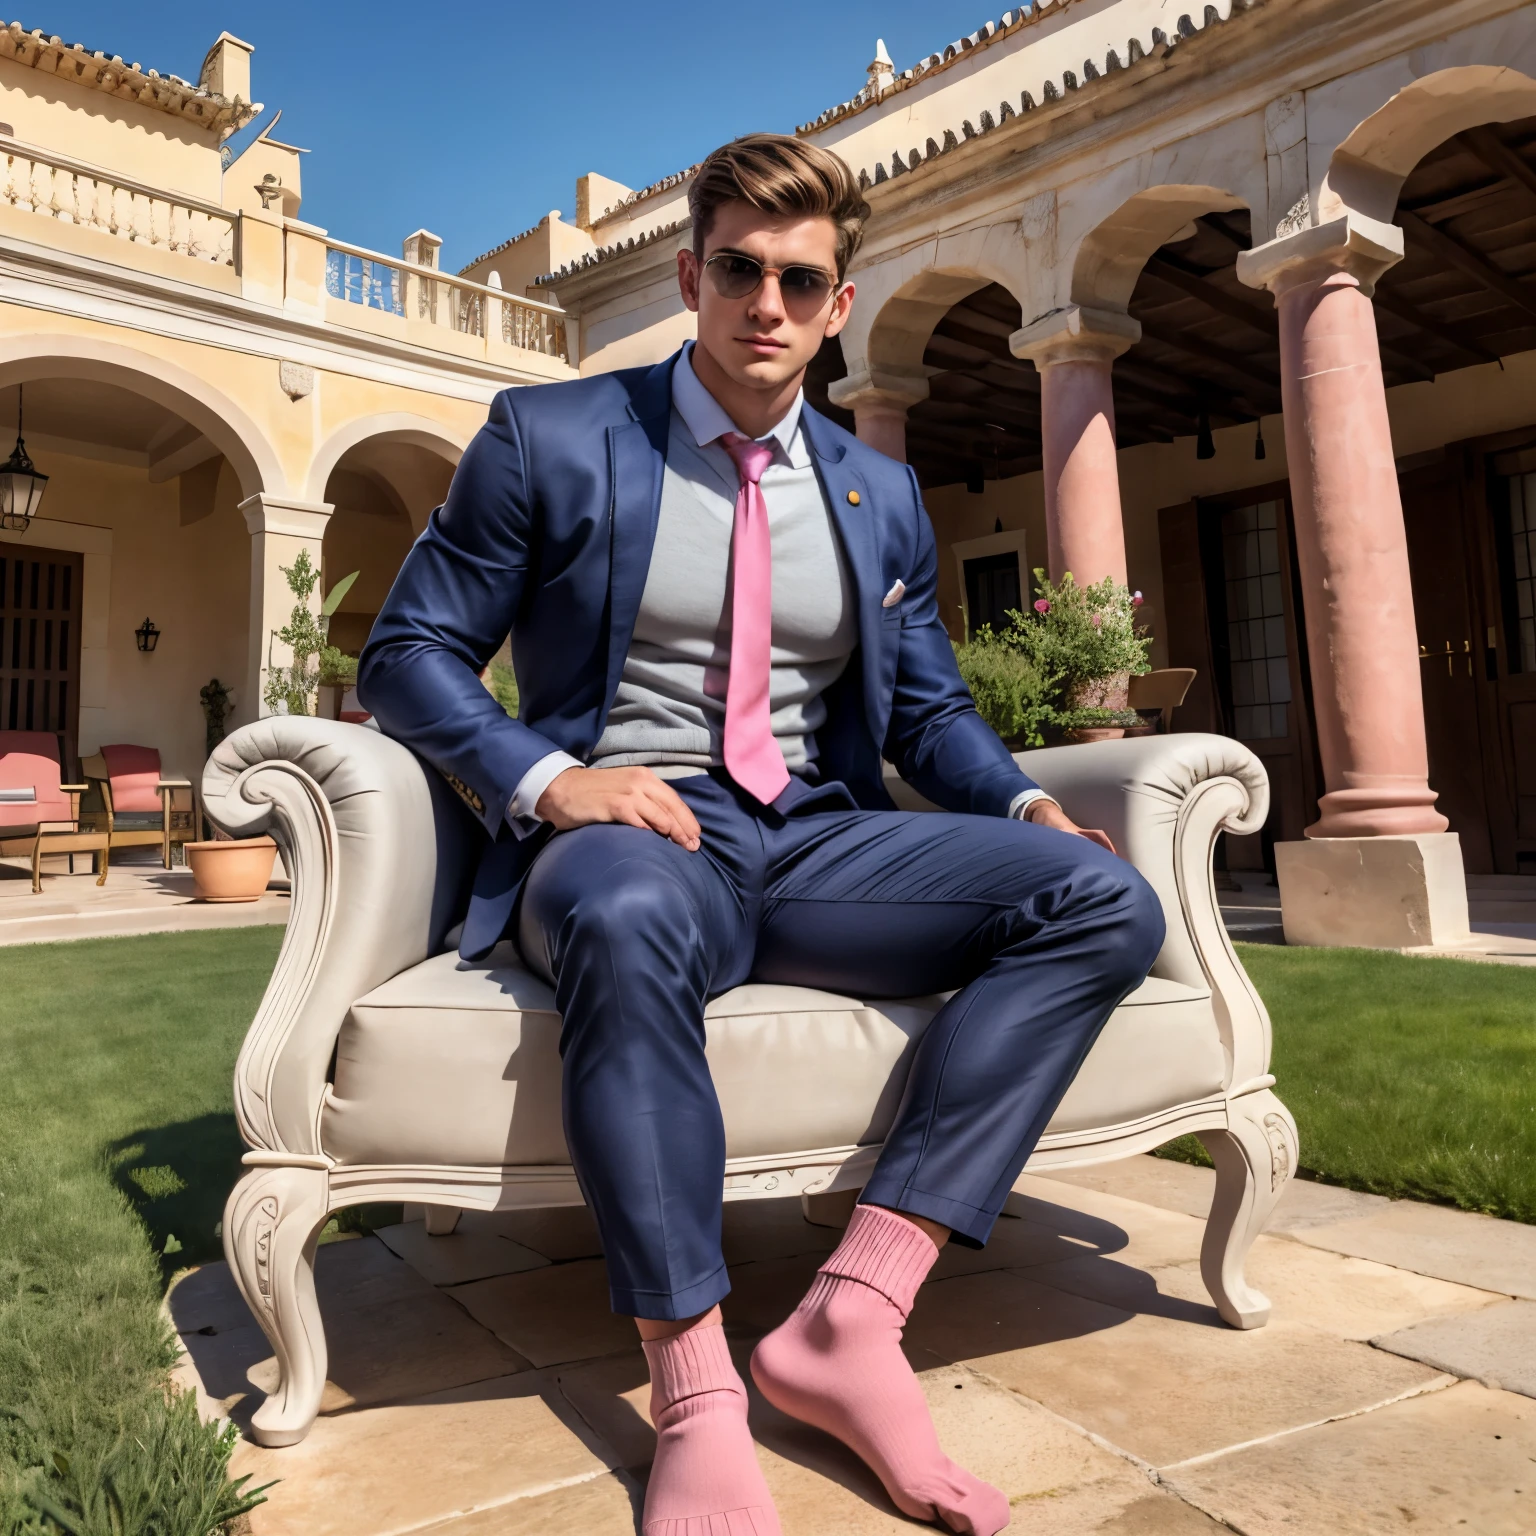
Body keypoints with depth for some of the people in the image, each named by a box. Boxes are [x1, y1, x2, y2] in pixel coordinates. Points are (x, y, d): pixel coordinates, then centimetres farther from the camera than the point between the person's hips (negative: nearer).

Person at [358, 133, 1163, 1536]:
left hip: (812, 842, 5)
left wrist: (1030, 809, -3)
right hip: (623, 837, -4)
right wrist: (548, 781, -15)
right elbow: (409, 654, 3)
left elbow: (929, 708, 19)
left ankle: (853, 1317, -21)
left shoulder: (882, 496, 16)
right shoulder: (548, 438, 4)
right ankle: (695, 1396, -24)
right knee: (631, 921, -41)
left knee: (1108, 899, -18)